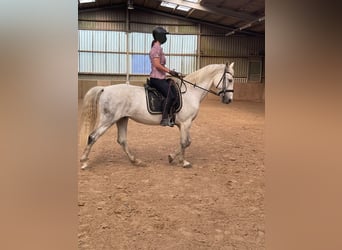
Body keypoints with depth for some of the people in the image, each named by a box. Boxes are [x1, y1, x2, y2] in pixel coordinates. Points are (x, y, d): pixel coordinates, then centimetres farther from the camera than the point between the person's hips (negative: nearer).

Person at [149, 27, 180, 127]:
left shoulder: (157, 48, 19)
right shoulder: (157, 48, -12)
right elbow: (157, 65, -22)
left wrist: (170, 71, 16)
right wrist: (169, 71, -18)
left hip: (160, 78, 11)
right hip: (157, 78, -11)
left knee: (175, 92, 15)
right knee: (170, 95, -24)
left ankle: (169, 116, 17)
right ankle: (164, 118, -23)